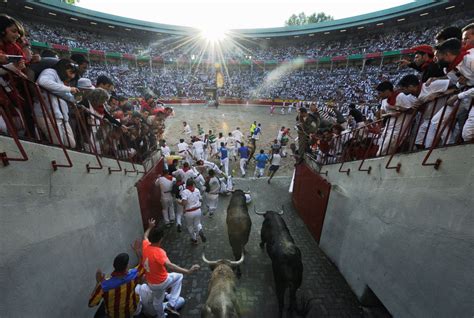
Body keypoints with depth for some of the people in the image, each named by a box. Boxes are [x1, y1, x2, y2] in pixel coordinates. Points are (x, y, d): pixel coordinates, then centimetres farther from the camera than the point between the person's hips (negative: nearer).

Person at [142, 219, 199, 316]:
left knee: (157, 301, 30)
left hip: (151, 283, 6)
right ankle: (171, 305, 16)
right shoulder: (159, 252, -35)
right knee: (179, 276, 18)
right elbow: (170, 266, -48)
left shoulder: (145, 245, -15)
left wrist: (150, 227, 25)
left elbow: (145, 236, 11)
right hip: (162, 282, -6)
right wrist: (188, 271, -52)